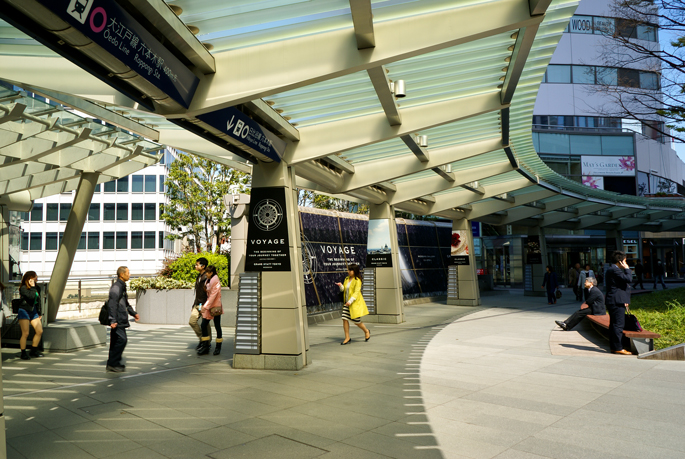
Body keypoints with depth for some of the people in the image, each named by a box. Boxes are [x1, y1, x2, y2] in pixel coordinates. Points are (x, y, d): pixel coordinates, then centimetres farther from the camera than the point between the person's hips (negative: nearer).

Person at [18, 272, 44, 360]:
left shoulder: (37, 288, 8)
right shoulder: (23, 288, -12)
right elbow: (31, 296, -30)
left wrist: (39, 312, 19)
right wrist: (32, 286, -19)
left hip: (33, 311, 7)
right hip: (24, 311, -7)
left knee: (40, 331, 5)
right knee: (25, 333, -8)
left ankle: (33, 350, 20)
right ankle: (23, 353, 4)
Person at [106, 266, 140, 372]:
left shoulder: (122, 286, 17)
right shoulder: (116, 287, -16)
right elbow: (112, 305, -22)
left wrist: (134, 313, 31)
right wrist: (113, 320, -27)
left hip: (121, 320, 10)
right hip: (117, 321, -10)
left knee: (115, 341, 12)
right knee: (122, 339, -11)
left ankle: (112, 364, 18)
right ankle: (112, 363, -4)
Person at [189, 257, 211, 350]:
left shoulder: (207, 277, -14)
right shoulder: (198, 277, 15)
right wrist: (194, 305, 21)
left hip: (204, 304, -8)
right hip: (197, 304, 8)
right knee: (192, 321, 4)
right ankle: (201, 339, 17)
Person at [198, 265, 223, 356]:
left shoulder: (216, 282, -14)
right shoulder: (208, 281, 12)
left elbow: (213, 295, -18)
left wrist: (205, 306, -20)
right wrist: (205, 306, 12)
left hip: (215, 307, -8)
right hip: (208, 307, 8)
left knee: (217, 326, 2)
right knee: (203, 325, 2)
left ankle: (218, 347, 13)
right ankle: (205, 346, 9)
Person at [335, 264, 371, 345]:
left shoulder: (357, 280, -11)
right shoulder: (346, 279, 10)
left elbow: (356, 292, -16)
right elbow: (343, 290, 15)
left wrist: (350, 301, -24)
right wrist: (341, 286, -6)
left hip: (355, 303, -6)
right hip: (347, 303, 6)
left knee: (356, 321, -1)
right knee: (344, 319, -3)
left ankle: (366, 331, 27)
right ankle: (347, 338, 6)